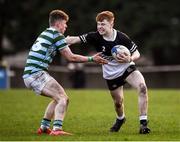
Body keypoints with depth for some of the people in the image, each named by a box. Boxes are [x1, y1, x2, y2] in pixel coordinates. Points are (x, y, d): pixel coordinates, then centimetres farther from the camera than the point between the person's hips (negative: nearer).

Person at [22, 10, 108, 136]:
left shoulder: (44, 34, 22)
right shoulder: (57, 35, -5)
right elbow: (71, 57, -4)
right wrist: (91, 59, 4)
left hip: (28, 75, 9)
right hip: (37, 74, -9)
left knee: (58, 98, 23)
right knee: (63, 99, -14)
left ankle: (44, 127, 23)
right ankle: (57, 129, -30)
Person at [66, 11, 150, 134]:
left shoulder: (122, 37, -21)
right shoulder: (95, 37, -17)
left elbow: (137, 53, -14)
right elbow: (75, 39, -18)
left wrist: (129, 59, -35)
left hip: (127, 68, -2)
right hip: (111, 74, 2)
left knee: (142, 87, -27)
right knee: (118, 102, 11)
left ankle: (143, 123, -20)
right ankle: (120, 119, 50)